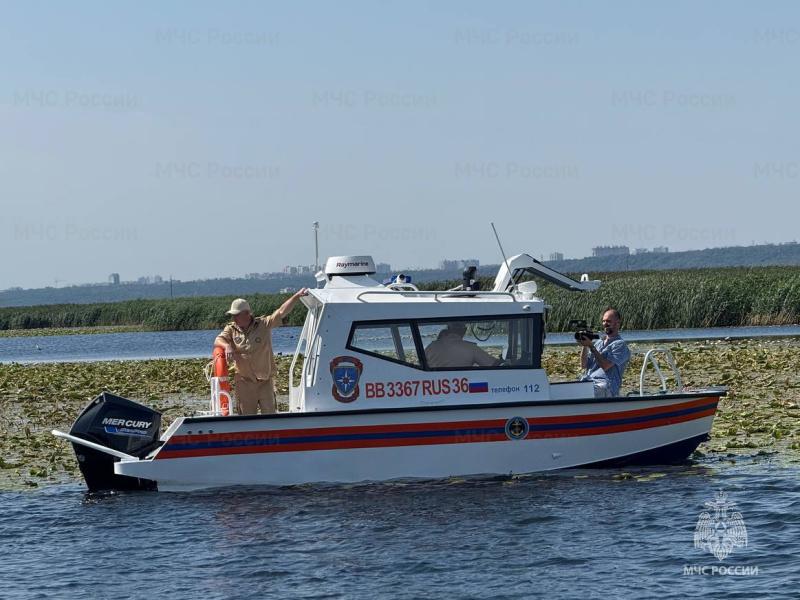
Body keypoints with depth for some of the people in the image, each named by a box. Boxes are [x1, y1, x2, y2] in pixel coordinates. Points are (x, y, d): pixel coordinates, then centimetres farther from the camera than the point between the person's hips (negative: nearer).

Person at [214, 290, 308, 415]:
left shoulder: (264, 324, -3)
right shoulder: (231, 329, 3)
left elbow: (281, 312, -11)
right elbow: (218, 340, -9)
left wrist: (297, 296, -23)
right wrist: (227, 346, -32)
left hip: (265, 381, -1)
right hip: (244, 382, 1)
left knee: (269, 415, 3)